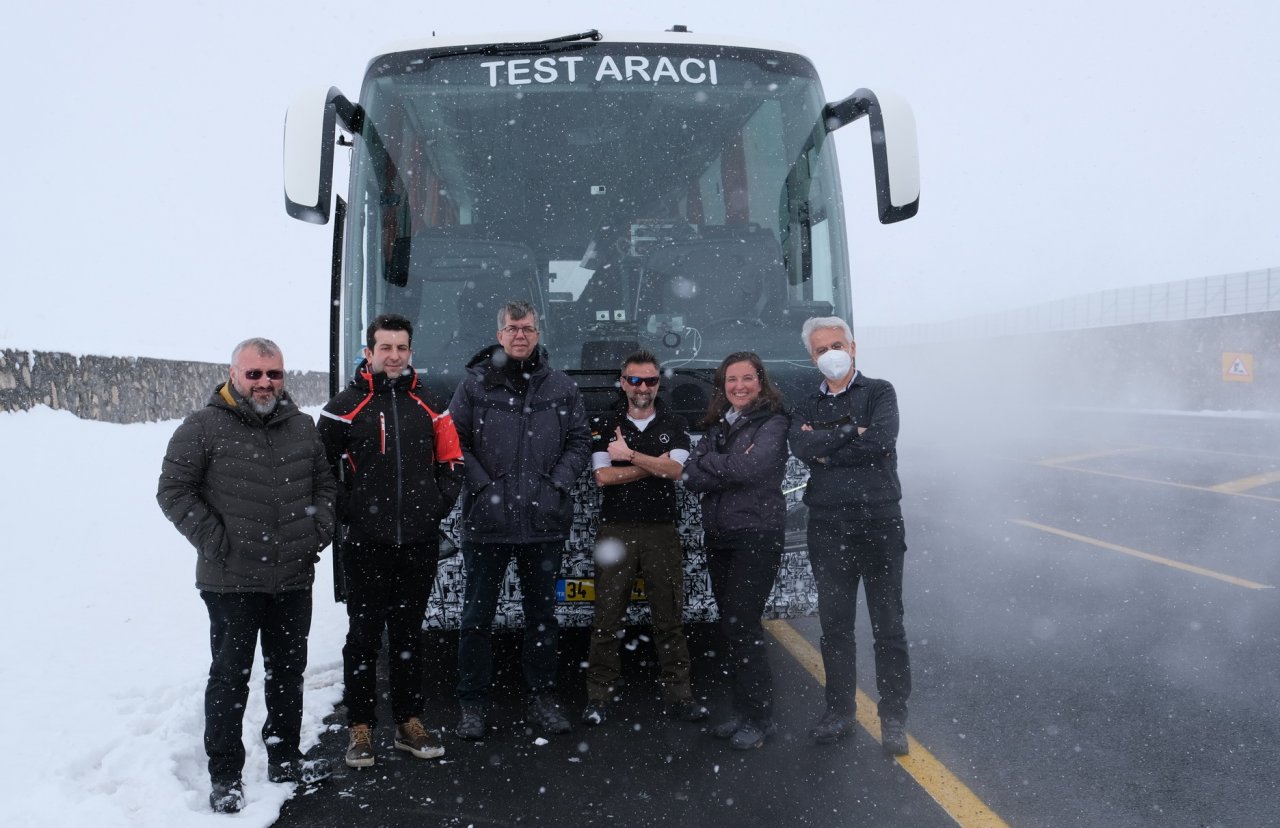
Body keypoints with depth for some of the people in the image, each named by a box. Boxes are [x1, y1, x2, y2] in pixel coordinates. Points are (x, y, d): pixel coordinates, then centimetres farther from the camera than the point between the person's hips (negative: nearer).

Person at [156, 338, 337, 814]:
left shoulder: (302, 427, 8)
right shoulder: (204, 427, -7)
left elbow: (324, 483, 18)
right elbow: (173, 489, -7)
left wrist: (320, 530, 4)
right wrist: (214, 540, -13)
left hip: (293, 579, 5)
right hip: (231, 582, -5)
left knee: (288, 672, 15)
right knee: (230, 677, 5)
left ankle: (284, 759, 31)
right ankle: (225, 776, 17)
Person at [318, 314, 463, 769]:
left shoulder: (428, 406, 9)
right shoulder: (346, 406, -2)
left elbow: (452, 462, 15)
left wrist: (438, 506, 3)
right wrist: (346, 510, -5)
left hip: (420, 543, 3)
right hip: (366, 544, -3)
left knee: (409, 633, 12)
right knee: (365, 636, 4)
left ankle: (409, 723, 22)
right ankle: (360, 728, 15)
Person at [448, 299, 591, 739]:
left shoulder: (562, 387, 7)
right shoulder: (476, 382, 2)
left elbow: (579, 442, 9)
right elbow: (455, 440, 0)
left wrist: (558, 484, -5)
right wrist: (481, 484, -10)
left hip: (544, 521, 2)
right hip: (486, 520, -1)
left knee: (542, 612, 12)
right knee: (478, 614, 6)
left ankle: (542, 698, 25)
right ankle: (473, 703, 17)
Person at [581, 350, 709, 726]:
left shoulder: (674, 426, 10)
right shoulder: (604, 425, 7)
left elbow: (674, 470, -7)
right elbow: (602, 476, -5)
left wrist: (630, 455, -13)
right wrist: (653, 465, -6)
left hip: (662, 532, 1)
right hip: (616, 530, -1)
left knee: (669, 616, 3)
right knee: (606, 618, 0)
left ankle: (677, 693, 12)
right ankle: (598, 696, 8)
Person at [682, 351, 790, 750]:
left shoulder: (772, 423, -4)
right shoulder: (718, 425, 13)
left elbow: (749, 468, -20)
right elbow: (691, 476, 1)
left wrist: (707, 463, -6)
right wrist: (731, 467, -13)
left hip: (757, 535, -6)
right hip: (719, 537, 6)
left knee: (742, 625, -7)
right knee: (731, 625, 10)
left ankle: (759, 716, 5)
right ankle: (744, 709, 21)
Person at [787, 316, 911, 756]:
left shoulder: (879, 392, 3)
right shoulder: (808, 407, 13)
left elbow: (882, 441, -16)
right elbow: (802, 448, -9)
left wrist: (826, 451, -9)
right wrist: (851, 431, -13)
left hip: (879, 521, -3)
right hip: (827, 526, 3)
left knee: (888, 624, 2)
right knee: (834, 624, 10)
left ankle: (893, 719, 11)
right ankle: (839, 712, 23)